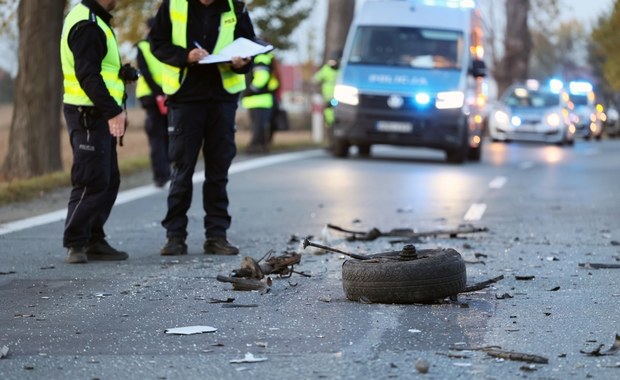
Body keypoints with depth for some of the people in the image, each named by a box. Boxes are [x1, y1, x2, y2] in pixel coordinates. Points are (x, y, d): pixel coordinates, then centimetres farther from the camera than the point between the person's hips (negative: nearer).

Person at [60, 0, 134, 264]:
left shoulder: (94, 21, 18)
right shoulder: (87, 25, -16)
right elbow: (88, 75, -24)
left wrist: (121, 72, 10)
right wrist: (112, 111, -27)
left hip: (98, 115, 11)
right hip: (88, 114, -11)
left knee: (108, 181, 12)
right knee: (93, 181, -9)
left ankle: (95, 242, 18)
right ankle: (75, 245, -4)